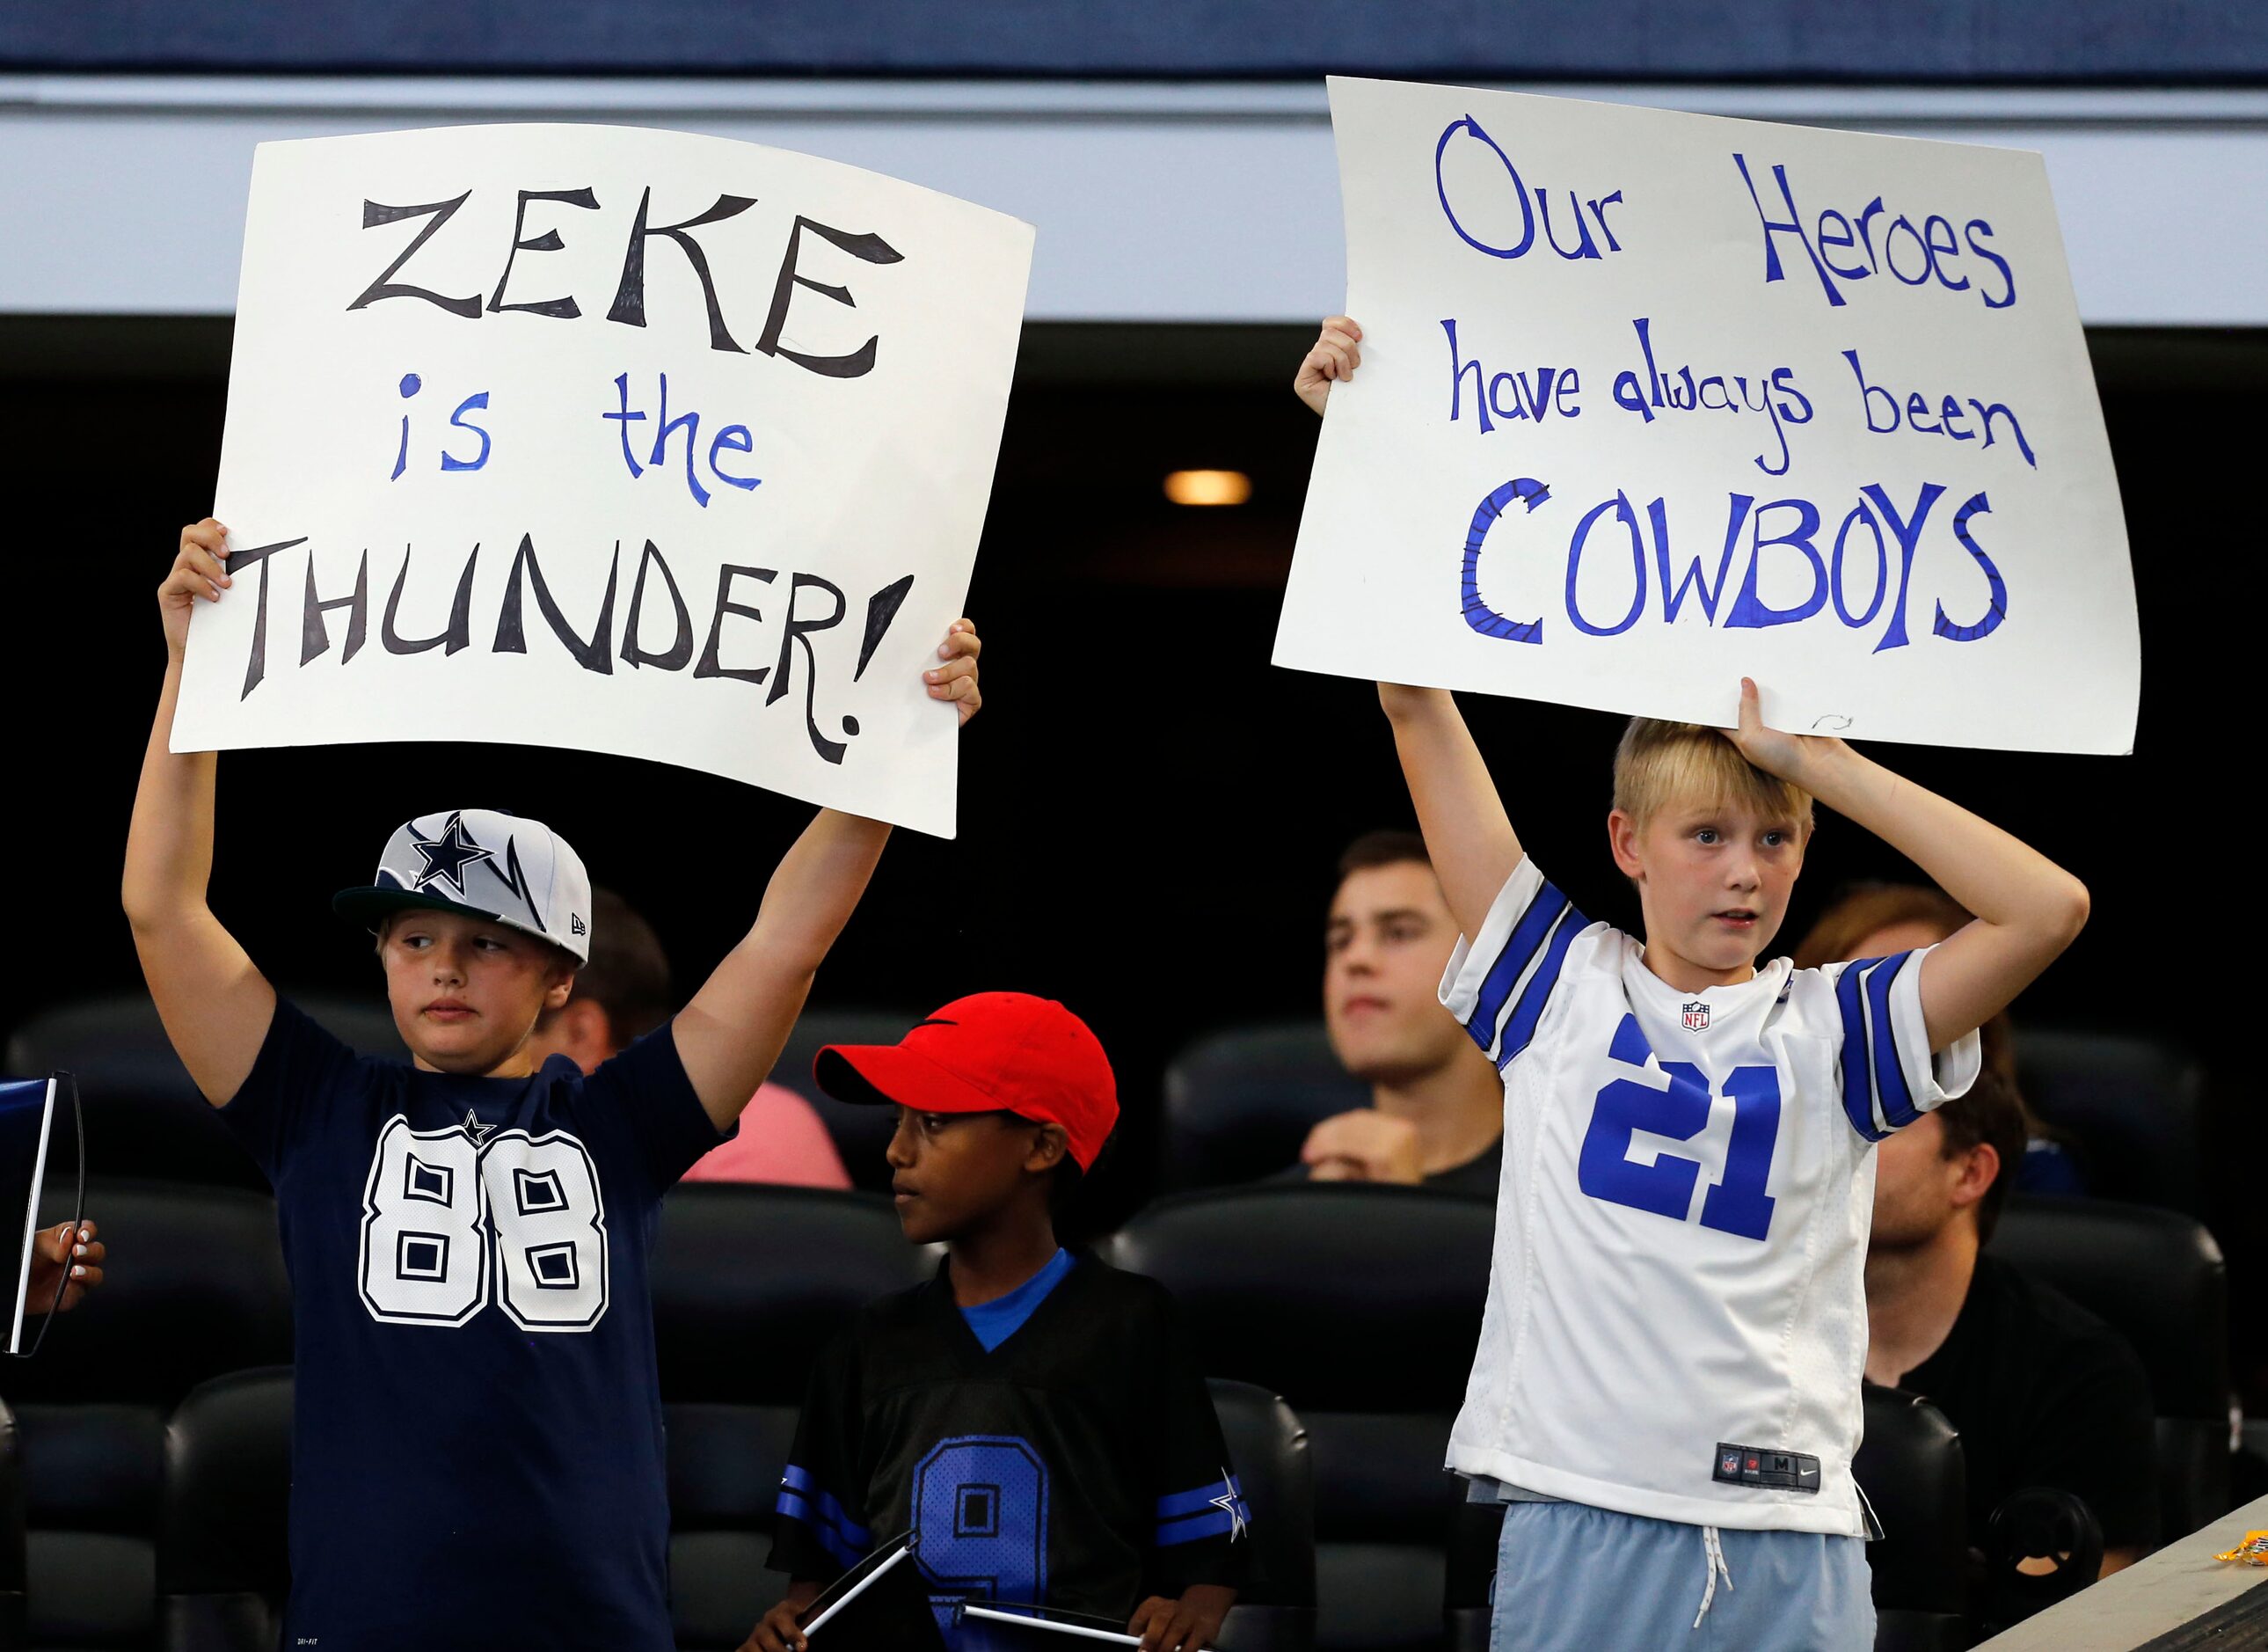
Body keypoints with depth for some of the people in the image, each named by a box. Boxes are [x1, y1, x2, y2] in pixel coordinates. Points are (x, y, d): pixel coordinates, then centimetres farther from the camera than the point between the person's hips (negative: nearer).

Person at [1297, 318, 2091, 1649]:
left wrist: (1816, 761, -2)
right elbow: (1417, 702, 8)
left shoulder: (1833, 1027, 8)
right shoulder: (1562, 982, 9)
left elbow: (2050, 908, -5)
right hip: (1581, 1523, 0)